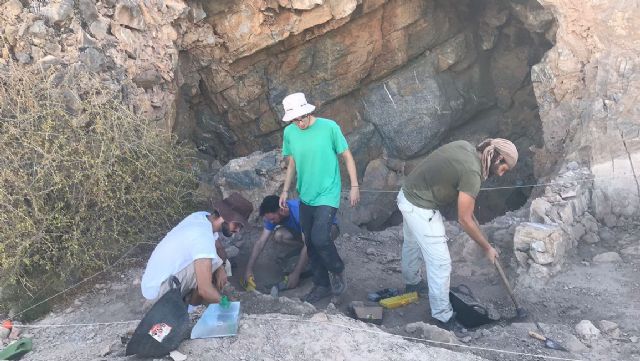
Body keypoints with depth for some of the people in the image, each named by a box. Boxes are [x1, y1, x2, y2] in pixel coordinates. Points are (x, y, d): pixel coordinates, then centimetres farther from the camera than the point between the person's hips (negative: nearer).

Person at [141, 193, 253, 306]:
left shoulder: (203, 217, -3)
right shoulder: (203, 237, -29)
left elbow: (219, 248, 11)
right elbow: (205, 289, -33)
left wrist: (221, 268, -9)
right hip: (157, 291, -9)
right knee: (213, 261, -21)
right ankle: (194, 308, -1)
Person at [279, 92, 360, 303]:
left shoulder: (329, 127, -13)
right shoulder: (289, 132, -1)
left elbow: (347, 156, -5)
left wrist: (354, 186, -6)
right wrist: (285, 191, 12)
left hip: (327, 195, -5)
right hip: (305, 197, 5)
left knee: (320, 238, -18)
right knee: (310, 243, 10)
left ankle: (337, 271, 12)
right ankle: (322, 285, 28)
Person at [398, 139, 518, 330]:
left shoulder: (466, 146, 2)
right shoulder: (472, 173, -23)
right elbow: (464, 220, -17)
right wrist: (487, 247, -6)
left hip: (407, 195, 10)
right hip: (421, 209, -10)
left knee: (412, 245, 31)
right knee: (440, 262, 0)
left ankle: (411, 283, 55)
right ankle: (442, 316, 13)